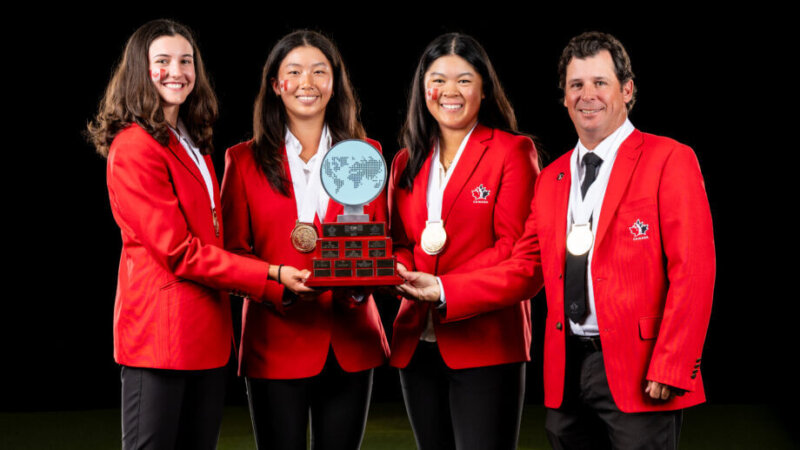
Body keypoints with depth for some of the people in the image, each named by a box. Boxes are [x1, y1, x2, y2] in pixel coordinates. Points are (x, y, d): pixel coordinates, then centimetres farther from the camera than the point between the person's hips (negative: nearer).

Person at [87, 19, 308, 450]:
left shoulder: (192, 144, 19)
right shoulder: (135, 148, -12)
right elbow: (177, 251, -16)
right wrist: (267, 274, -14)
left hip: (205, 331, 9)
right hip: (160, 330, -9)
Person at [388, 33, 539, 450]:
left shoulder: (511, 151, -1)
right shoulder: (407, 162, 16)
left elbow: (514, 246, -8)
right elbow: (397, 243, 17)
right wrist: (404, 268, -7)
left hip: (485, 343, -5)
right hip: (417, 344, 6)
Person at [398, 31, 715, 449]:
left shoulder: (669, 160, -4)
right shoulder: (551, 179, 16)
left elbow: (693, 272, -9)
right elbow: (525, 270, 14)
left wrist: (669, 368, -15)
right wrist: (442, 288, 2)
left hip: (636, 369, -5)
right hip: (566, 372, 6)